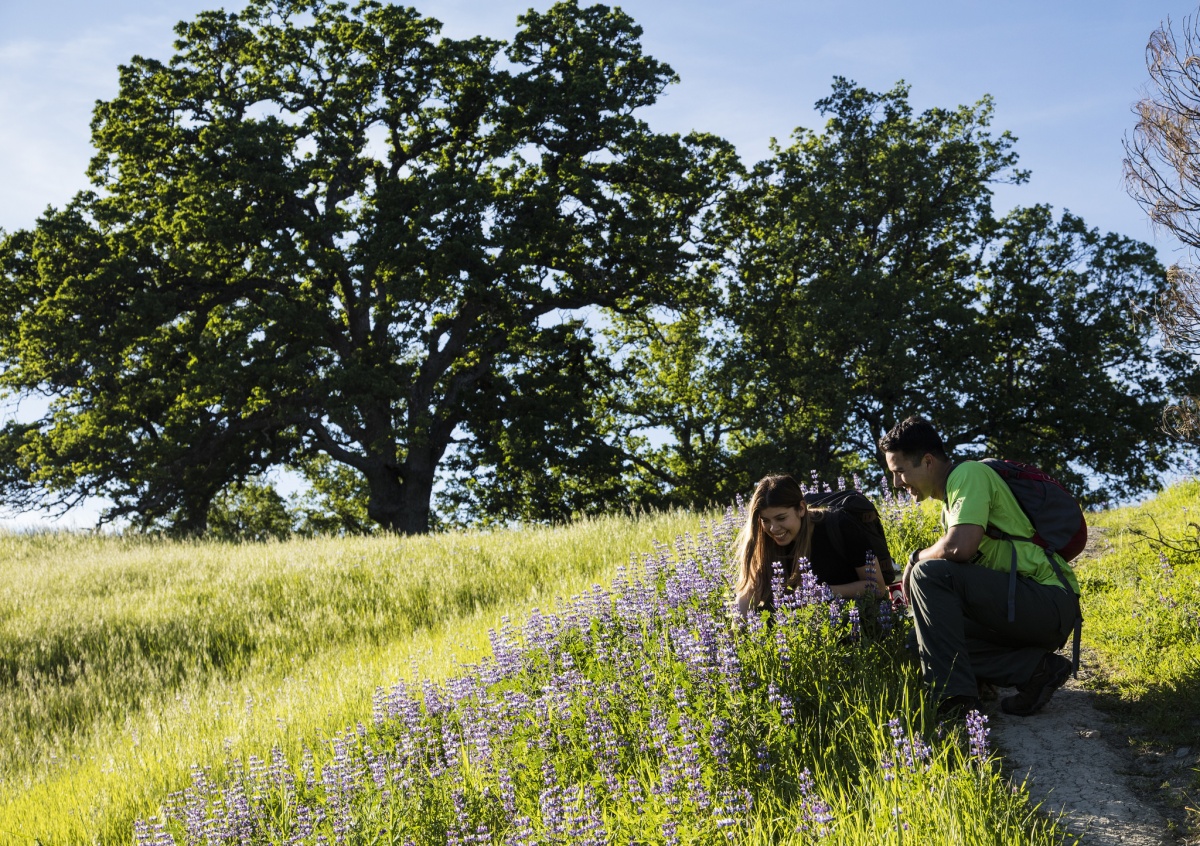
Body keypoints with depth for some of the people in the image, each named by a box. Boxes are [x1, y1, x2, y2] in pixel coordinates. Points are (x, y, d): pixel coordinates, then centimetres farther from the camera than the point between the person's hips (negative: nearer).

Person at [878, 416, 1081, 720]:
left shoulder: (969, 474, -11)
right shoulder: (950, 495, 19)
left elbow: (960, 547, -26)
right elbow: (967, 559, 23)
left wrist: (916, 559, -7)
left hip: (1049, 602, -10)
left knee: (929, 574, -22)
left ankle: (954, 698, -22)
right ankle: (1033, 668, -1)